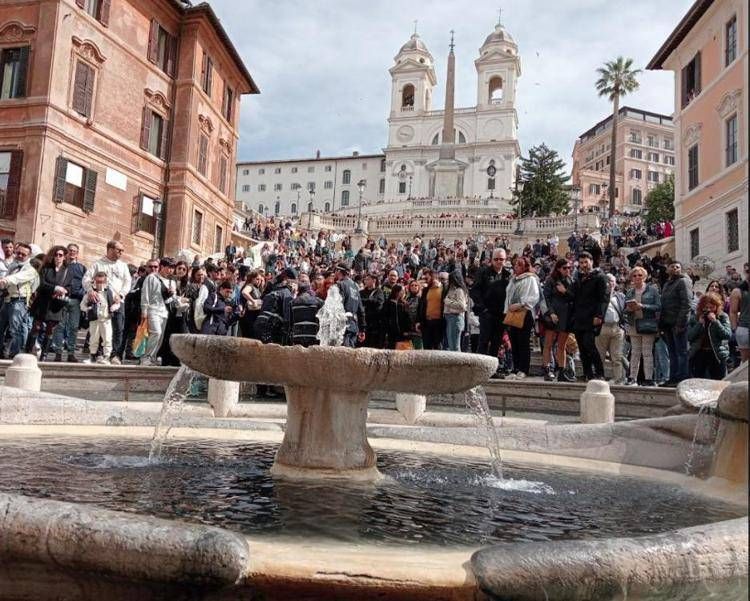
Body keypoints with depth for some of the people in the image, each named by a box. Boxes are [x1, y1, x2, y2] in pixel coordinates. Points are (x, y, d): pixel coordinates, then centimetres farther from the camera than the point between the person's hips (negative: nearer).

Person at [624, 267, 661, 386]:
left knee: (647, 353, -4)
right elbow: (625, 309, 15)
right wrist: (629, 309, -8)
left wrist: (642, 306, -17)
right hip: (634, 325, 4)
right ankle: (632, 378, 9)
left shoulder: (652, 289, 1)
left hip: (647, 325, -4)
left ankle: (648, 378, 0)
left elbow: (658, 306, -6)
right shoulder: (629, 291, 14)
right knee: (635, 353, 6)